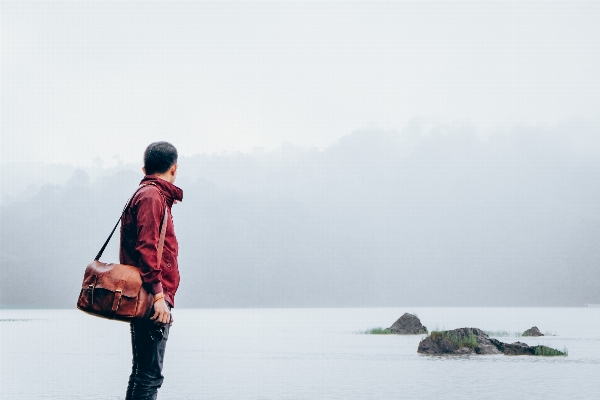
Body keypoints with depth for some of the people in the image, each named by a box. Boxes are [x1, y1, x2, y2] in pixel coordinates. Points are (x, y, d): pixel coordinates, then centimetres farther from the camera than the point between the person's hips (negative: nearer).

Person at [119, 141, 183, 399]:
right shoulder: (152, 196, -9)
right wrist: (158, 295, -22)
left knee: (143, 372, 14)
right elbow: (146, 249, -18)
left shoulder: (149, 194, 21)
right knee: (150, 375, -12)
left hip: (149, 301, 10)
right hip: (152, 300, -10)